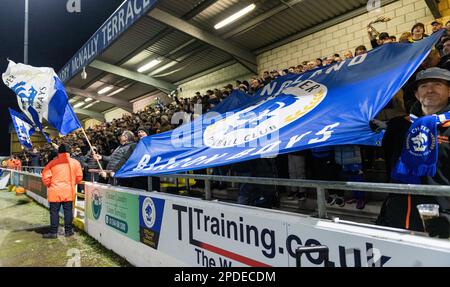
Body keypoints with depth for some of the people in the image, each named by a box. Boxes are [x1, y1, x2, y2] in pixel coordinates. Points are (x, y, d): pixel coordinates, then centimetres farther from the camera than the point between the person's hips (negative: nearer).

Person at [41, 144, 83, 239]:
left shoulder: (52, 163, -4)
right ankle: (68, 230, 16)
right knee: (68, 211, 9)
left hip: (55, 192, -1)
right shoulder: (75, 162, -1)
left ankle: (53, 232, 13)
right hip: (69, 192, 1)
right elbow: (79, 177, 0)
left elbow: (45, 177, -4)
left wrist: (49, 186, 14)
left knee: (54, 212, 7)